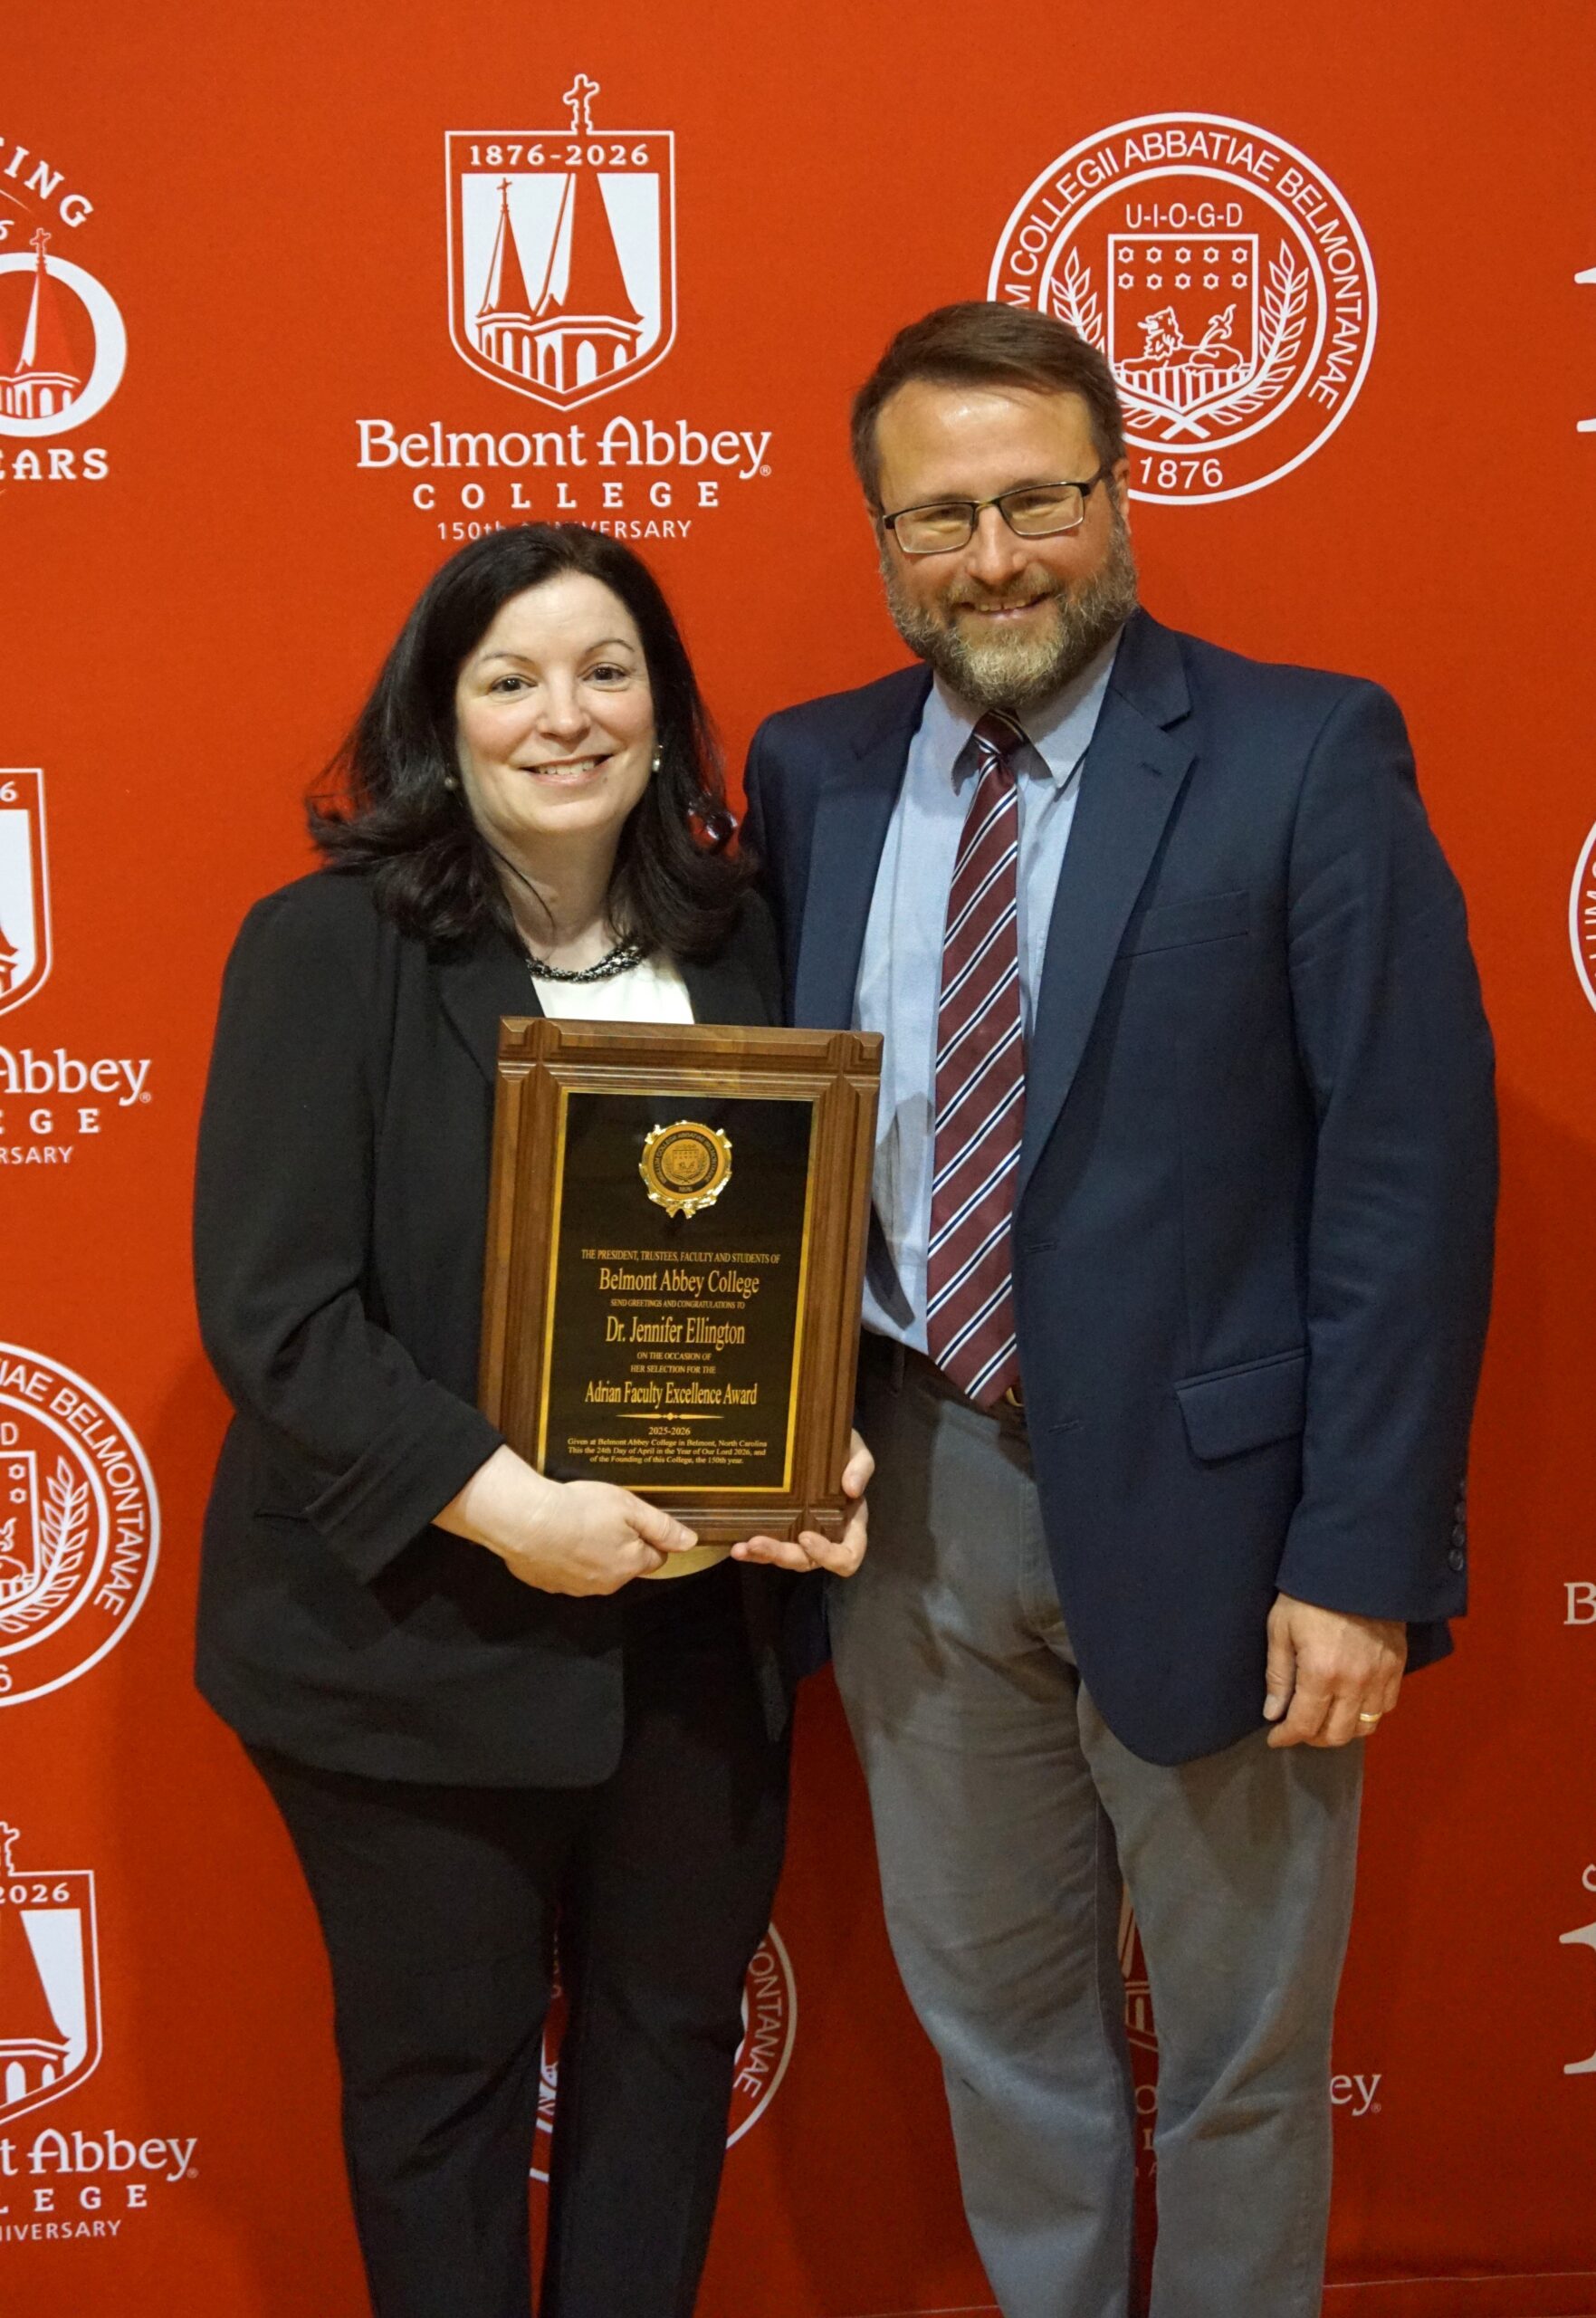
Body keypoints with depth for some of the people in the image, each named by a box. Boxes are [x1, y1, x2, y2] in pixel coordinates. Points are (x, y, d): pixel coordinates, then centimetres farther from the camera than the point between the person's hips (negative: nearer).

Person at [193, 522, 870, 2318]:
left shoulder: (733, 941, 5)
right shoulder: (328, 947, -10)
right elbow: (271, 1311, -15)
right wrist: (501, 1501, -23)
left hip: (700, 1618, 5)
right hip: (420, 1632, -4)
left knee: (673, 2034, 19)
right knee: (443, 2068, 13)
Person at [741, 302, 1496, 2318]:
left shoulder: (1306, 758, -9)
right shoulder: (809, 774, 4)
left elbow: (1412, 1167, -12)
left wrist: (1365, 1559, -15)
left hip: (1195, 1498, -4)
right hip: (914, 1493, 4)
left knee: (1240, 2056, 15)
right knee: (991, 2019, 21)